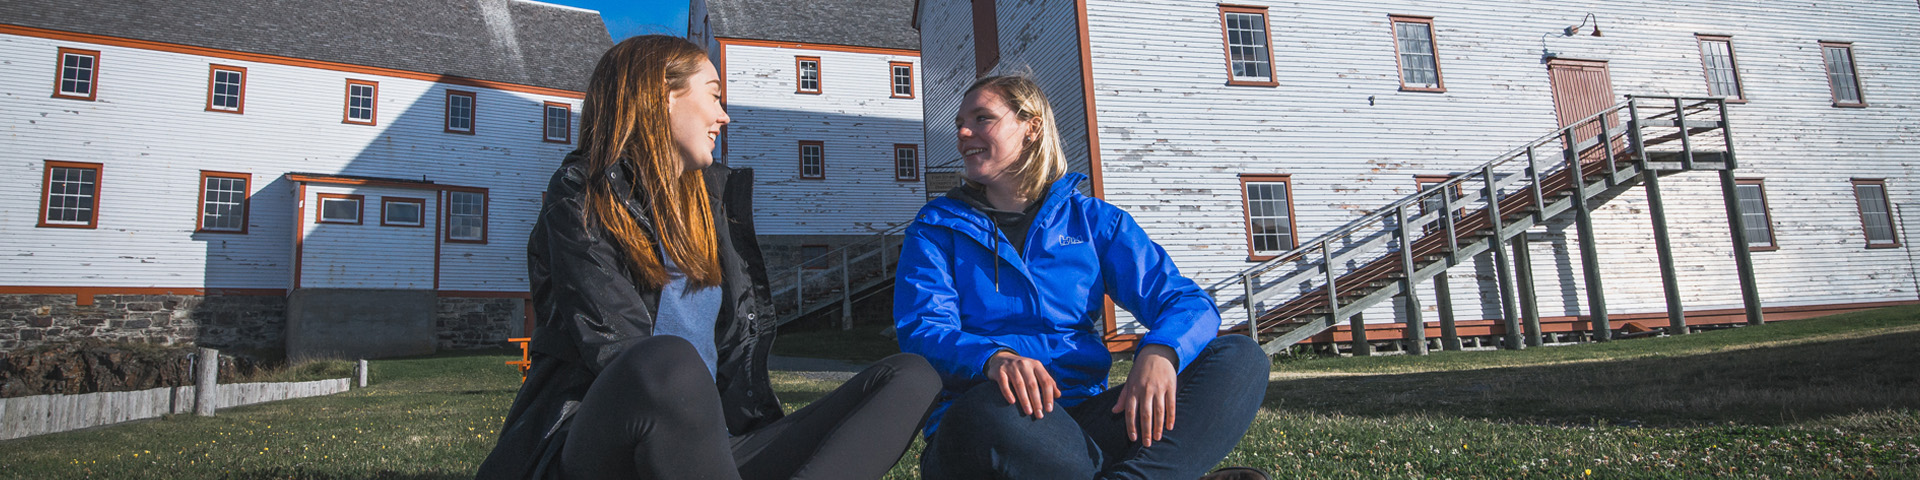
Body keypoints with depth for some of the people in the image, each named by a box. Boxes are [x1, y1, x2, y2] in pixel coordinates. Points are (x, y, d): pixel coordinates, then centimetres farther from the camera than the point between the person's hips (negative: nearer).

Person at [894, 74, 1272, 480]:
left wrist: (1159, 351, -21)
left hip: (1084, 417, 3)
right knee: (992, 410, -39)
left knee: (1239, 357, -15)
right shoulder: (936, 228, 10)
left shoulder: (1093, 219, 14)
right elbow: (921, 332, -5)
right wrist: (993, 357, -29)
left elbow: (1186, 302, 4)